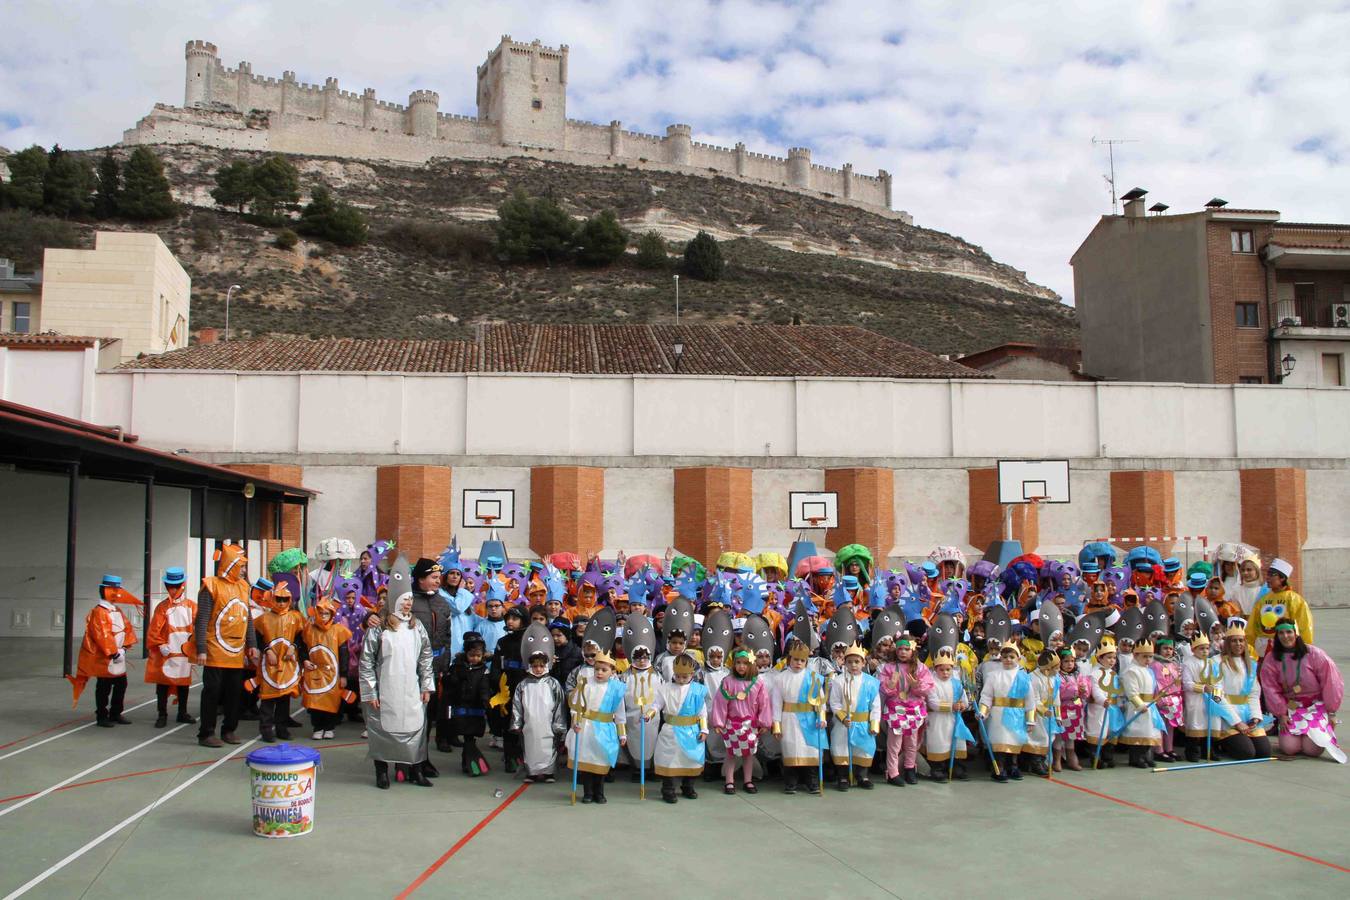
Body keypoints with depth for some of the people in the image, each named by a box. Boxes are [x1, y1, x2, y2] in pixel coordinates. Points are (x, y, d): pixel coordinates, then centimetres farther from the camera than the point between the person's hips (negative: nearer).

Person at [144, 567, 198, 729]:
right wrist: (160, 645, -15)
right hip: (166, 654, -2)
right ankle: (162, 715, 10)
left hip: (185, 653, 2)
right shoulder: (162, 607, -4)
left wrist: (192, 646, -9)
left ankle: (182, 713, 24)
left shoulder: (191, 606, 2)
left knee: (184, 683, 12)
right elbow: (153, 630, -6)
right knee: (163, 684, 1)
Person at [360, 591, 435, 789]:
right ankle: (382, 772, 19)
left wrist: (426, 686, 7)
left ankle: (416, 771, 17)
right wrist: (370, 692, -7)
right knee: (382, 729, 4)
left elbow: (426, 657, 12)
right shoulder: (379, 628, -6)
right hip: (385, 691, -3)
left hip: (411, 690, 3)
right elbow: (366, 661, -5)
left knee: (416, 728, 4)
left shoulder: (417, 626, 7)